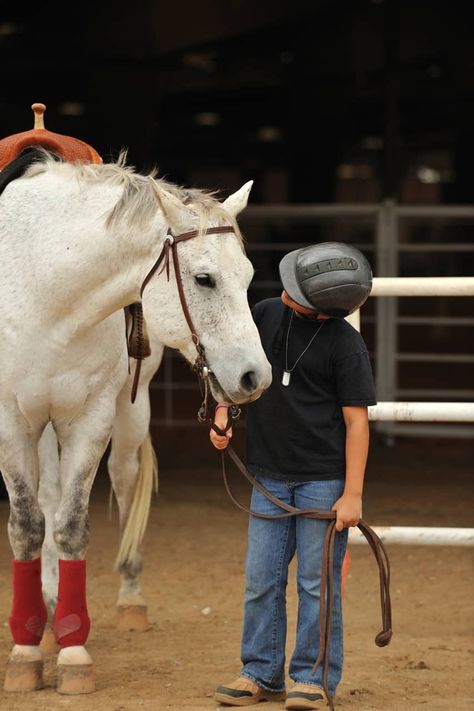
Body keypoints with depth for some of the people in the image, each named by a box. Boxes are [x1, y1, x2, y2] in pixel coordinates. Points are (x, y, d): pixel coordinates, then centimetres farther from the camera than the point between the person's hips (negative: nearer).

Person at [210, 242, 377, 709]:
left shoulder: (346, 345, -12)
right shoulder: (265, 315, 1)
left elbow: (357, 421, -11)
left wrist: (352, 494, -14)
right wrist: (222, 413, 0)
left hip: (323, 480, -5)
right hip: (269, 477, 5)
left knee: (316, 582, 0)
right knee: (261, 579, 7)